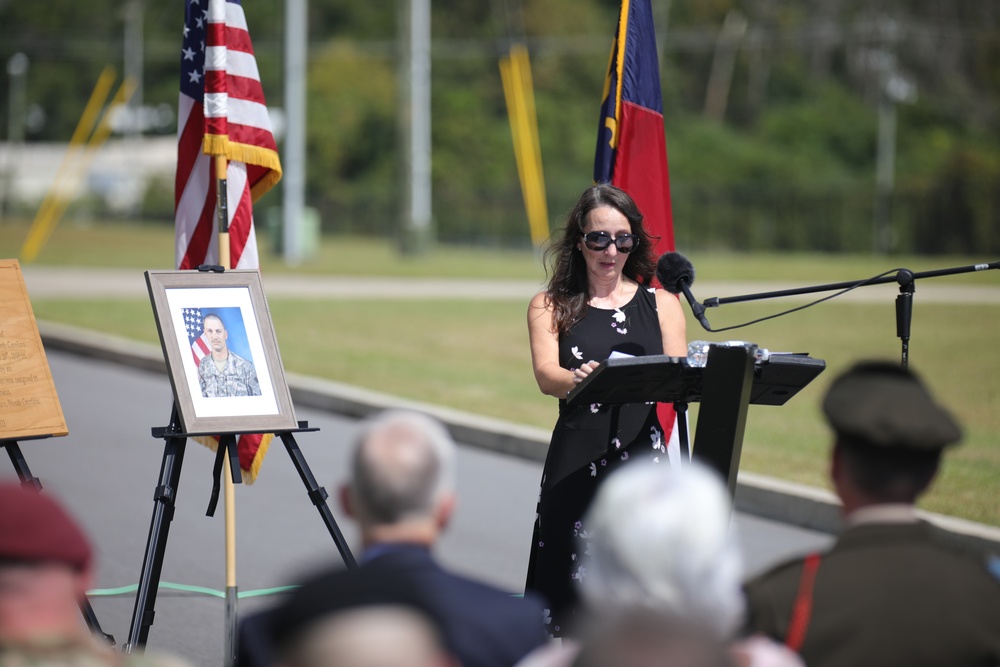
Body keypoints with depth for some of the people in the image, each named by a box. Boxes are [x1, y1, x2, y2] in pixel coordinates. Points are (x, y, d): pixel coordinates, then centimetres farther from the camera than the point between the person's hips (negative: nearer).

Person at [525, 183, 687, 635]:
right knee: (573, 588, -6)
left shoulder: (661, 304, 13)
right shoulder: (551, 307, 9)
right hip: (577, 462, -1)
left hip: (643, 460, 1)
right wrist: (578, 379, -31)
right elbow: (546, 376, -8)